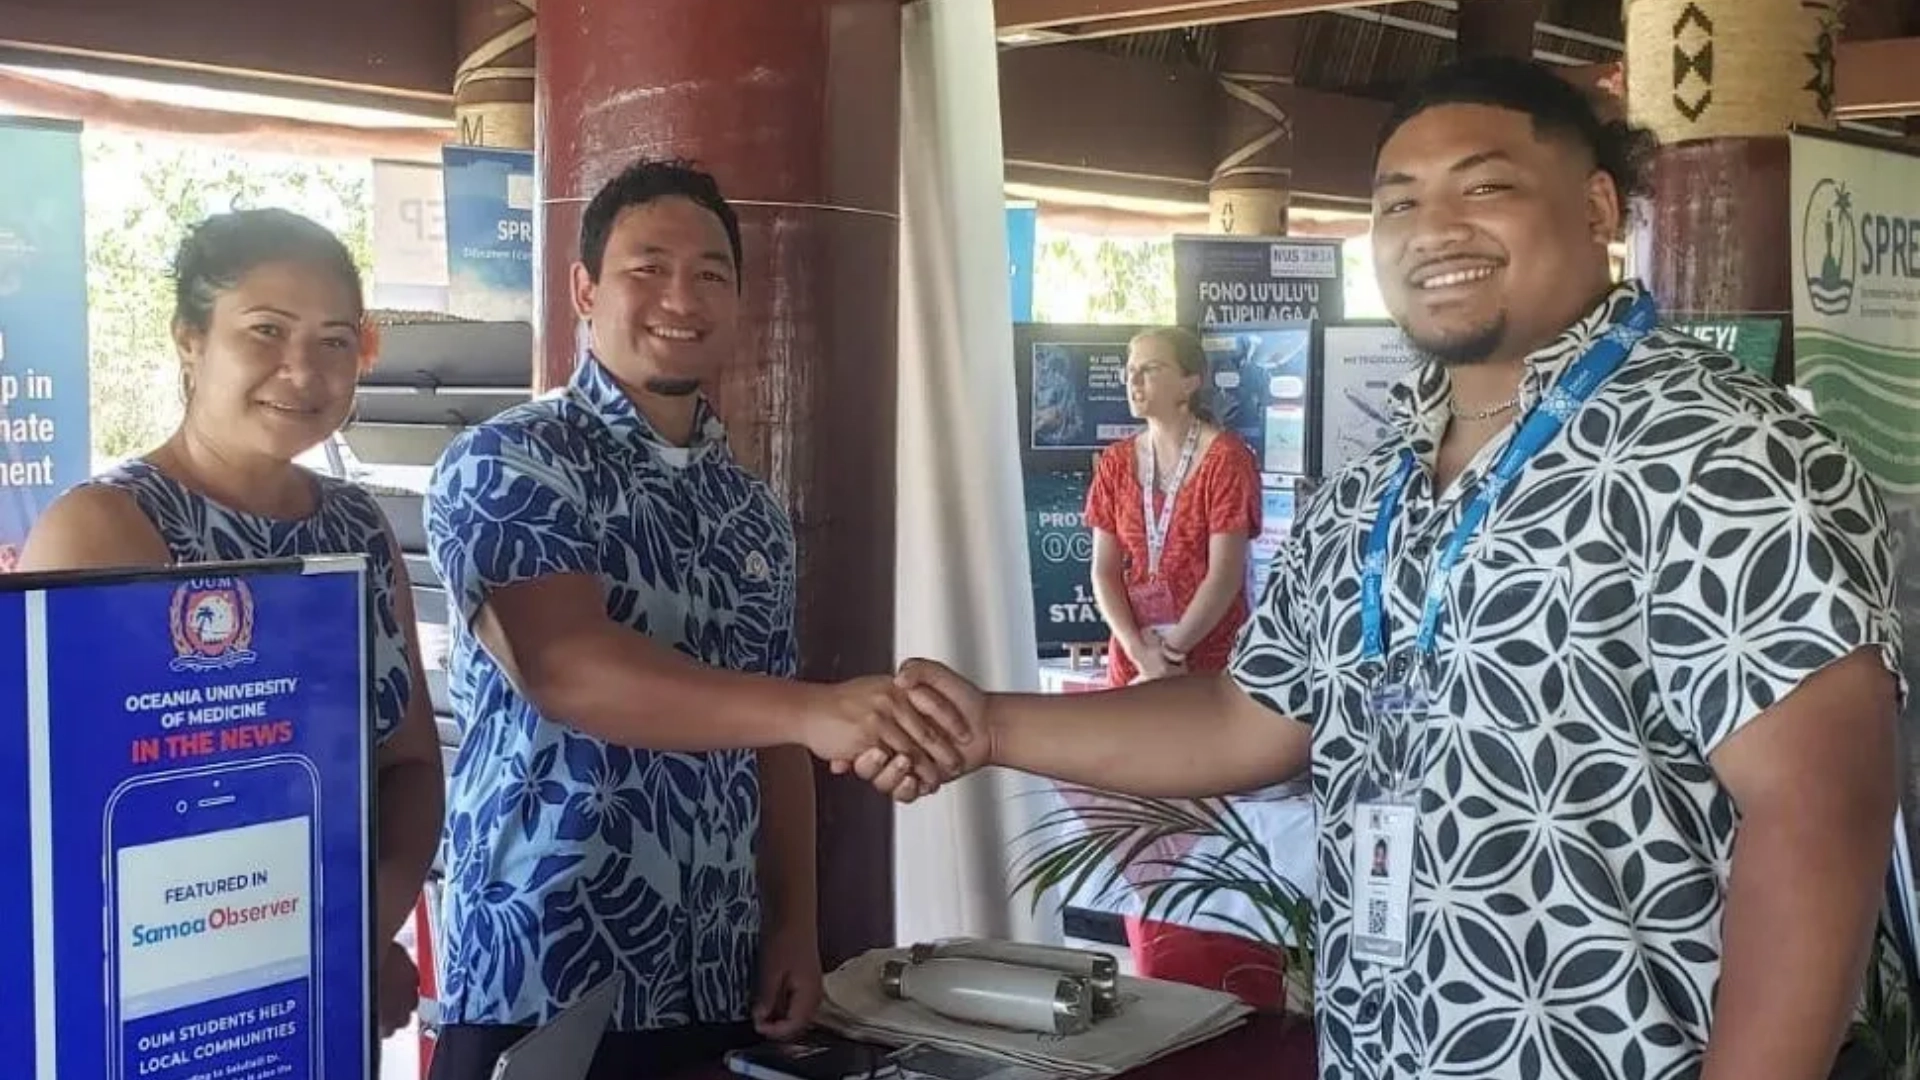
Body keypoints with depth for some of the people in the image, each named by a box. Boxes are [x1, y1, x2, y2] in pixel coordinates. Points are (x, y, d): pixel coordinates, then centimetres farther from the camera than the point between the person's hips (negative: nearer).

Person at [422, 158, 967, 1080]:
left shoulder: (754, 511, 11)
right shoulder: (504, 465, -9)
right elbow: (563, 666, -25)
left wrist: (796, 925, 5)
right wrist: (816, 710, -37)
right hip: (540, 991, -6)